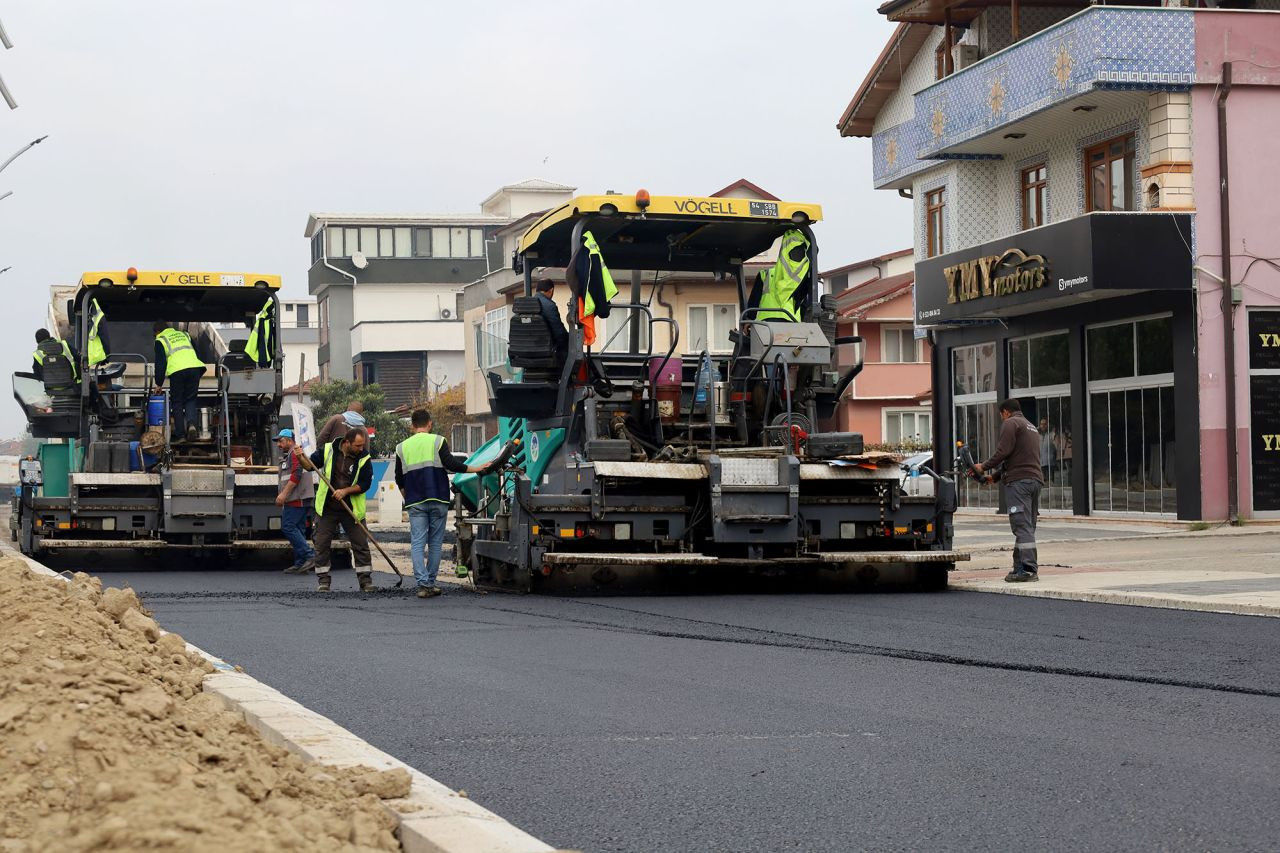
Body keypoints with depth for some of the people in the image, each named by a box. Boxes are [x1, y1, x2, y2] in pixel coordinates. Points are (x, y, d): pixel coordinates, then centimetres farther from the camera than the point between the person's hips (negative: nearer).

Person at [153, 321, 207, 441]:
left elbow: (160, 364, 7)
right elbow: (197, 353, 29)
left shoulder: (160, 341, 13)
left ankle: (180, 434, 6)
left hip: (177, 371, -4)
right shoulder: (184, 335, 28)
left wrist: (159, 384, 13)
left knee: (177, 402, 8)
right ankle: (192, 424, -13)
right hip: (194, 368, 4)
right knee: (191, 400, 13)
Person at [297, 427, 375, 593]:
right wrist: (301, 458, -18)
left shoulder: (364, 459, -7)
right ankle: (323, 581, 11)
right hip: (327, 508, 0)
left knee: (361, 544, 1)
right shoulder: (327, 450, -5)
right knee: (322, 544, 2)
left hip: (352, 509, 0)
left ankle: (365, 580, 10)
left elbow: (365, 484, -10)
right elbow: (311, 464, 3)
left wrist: (345, 491, -22)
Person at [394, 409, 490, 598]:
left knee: (417, 544, -2)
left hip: (415, 503, 1)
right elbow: (451, 464, -10)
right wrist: (477, 469, 0)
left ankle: (423, 584, -16)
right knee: (435, 543, 7)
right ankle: (430, 583, 10)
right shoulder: (438, 441, 0)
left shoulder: (402, 447, 9)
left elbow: (399, 480, 13)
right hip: (438, 500, -1)